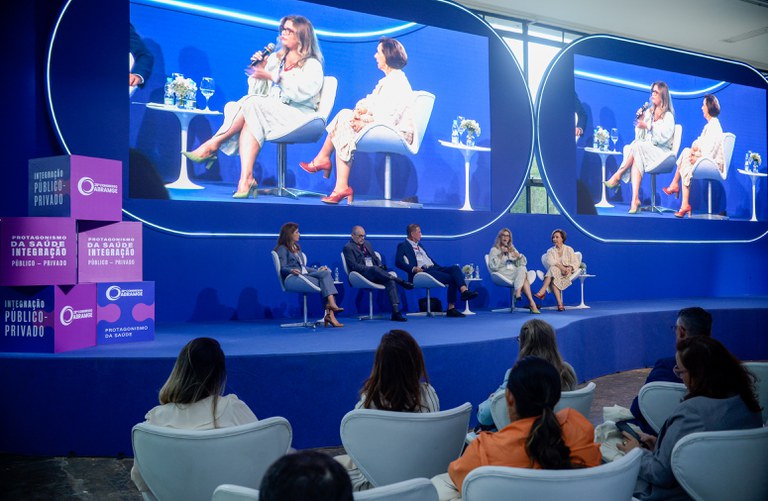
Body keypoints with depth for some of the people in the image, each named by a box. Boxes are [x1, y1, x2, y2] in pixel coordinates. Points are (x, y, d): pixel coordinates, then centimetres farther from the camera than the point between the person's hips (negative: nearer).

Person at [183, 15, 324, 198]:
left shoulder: (312, 65, 6)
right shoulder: (274, 58, 24)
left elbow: (303, 91, -16)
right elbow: (257, 93, 18)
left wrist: (272, 77, -19)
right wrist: (260, 69, 2)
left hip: (297, 115, -5)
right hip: (270, 113, 5)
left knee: (253, 104, -29)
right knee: (251, 121, -31)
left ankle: (213, 145, -24)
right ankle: (246, 179, -45)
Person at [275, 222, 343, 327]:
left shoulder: (296, 248, 30)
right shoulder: (282, 249, 6)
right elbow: (282, 269, -7)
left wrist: (318, 270, 16)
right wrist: (292, 270, -28)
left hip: (305, 275, 7)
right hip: (292, 278, -7)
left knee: (325, 273, -23)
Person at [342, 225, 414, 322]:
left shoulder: (367, 244, 25)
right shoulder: (348, 247, 2)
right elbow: (354, 265, -9)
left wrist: (380, 266, 3)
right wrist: (370, 268, -19)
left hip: (375, 273, 6)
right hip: (362, 275, -6)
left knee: (390, 281, -24)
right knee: (374, 269, -39)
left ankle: (396, 312, -32)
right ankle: (401, 281, -39)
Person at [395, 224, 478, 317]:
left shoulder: (419, 245, 32)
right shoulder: (403, 246, 6)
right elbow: (398, 262, -8)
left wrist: (439, 267, 12)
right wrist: (413, 268, -21)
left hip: (434, 268, 7)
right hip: (423, 271, -7)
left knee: (455, 268, -20)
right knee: (451, 278, -25)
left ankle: (464, 291, -35)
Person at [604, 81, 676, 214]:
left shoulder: (668, 116, 2)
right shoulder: (648, 112, 17)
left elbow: (663, 137, -13)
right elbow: (639, 138, 12)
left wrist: (648, 126, -20)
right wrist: (640, 121, -1)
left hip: (661, 152, -4)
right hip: (645, 150, 4)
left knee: (636, 147, -31)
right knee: (636, 159, -31)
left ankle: (617, 176, -24)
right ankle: (635, 199, -44)